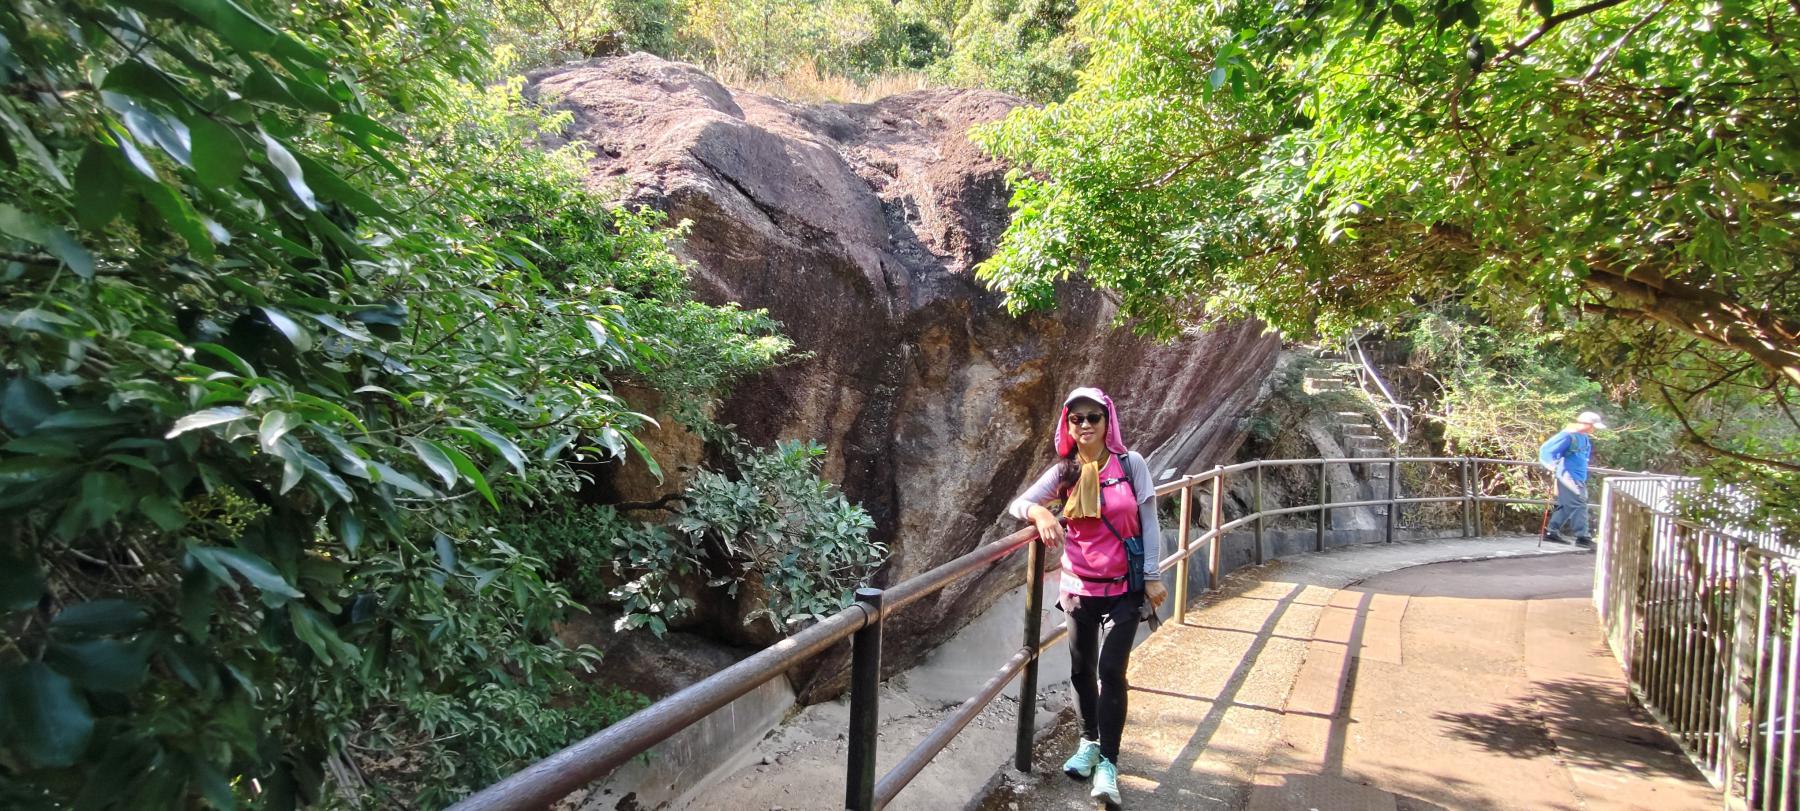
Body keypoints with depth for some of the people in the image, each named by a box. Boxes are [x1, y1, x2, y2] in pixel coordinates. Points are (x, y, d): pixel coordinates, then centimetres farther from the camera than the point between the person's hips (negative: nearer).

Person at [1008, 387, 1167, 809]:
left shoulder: (1130, 464, -7)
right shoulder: (1063, 472, -1)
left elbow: (1148, 522, -3)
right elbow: (1017, 504, -1)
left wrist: (1153, 577, -5)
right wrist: (1039, 511, -23)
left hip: (1124, 588, -3)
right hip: (1079, 587, 3)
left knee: (1110, 670, -10)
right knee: (1082, 668, 13)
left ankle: (1108, 762, 3)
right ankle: (1089, 741, 35)